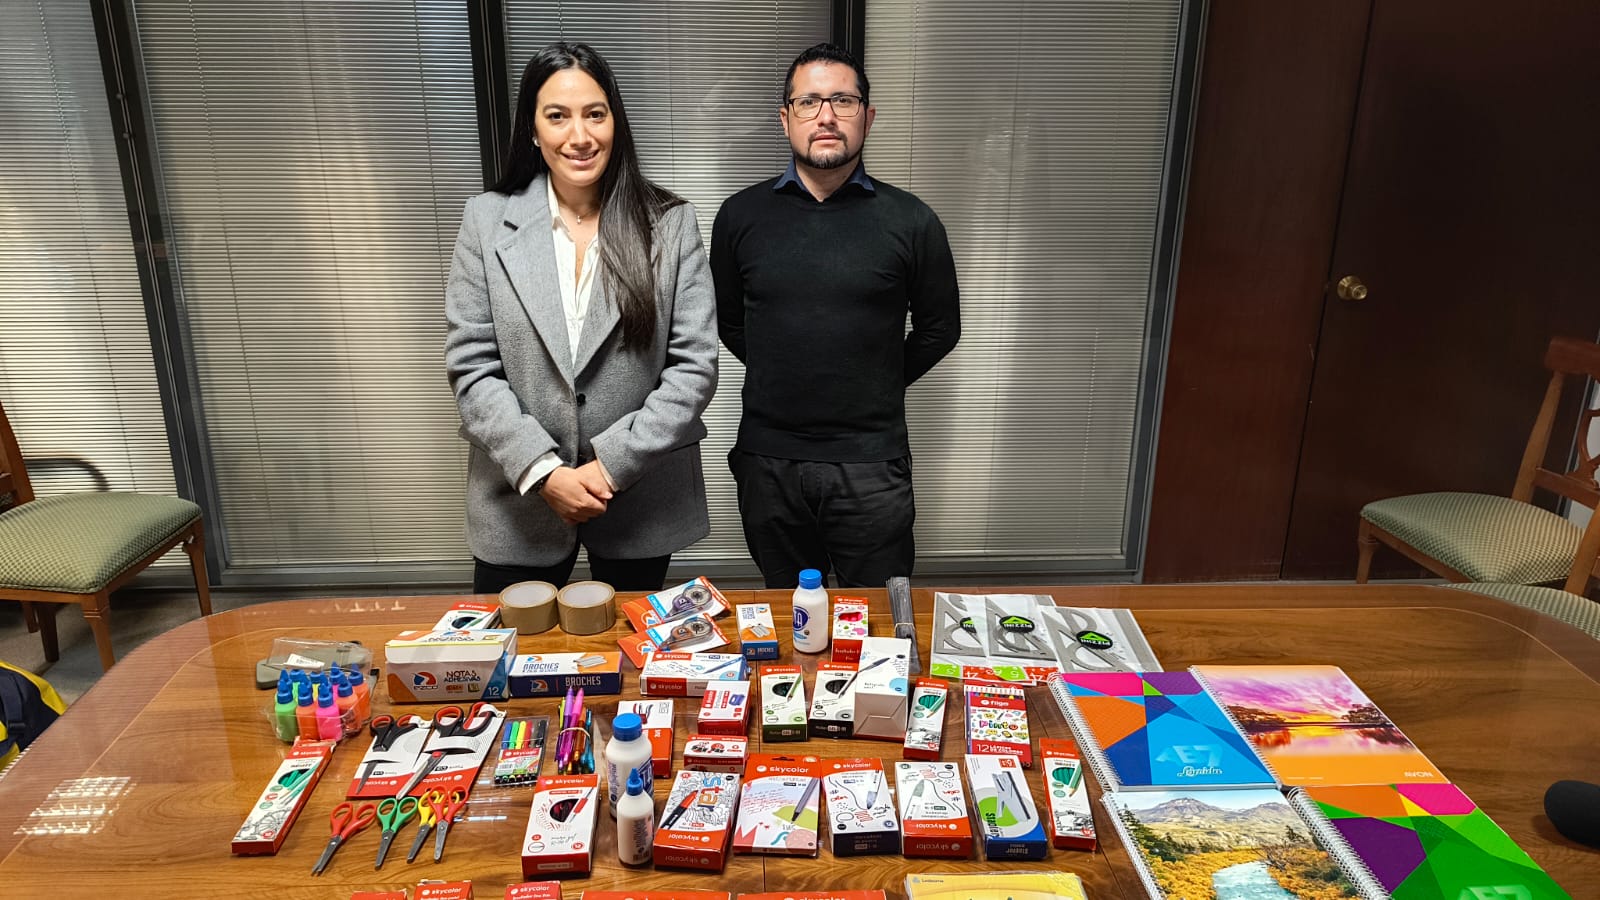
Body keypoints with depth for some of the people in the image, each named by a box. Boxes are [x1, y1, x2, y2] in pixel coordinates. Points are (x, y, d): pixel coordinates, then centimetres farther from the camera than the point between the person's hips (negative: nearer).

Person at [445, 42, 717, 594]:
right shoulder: (487, 219, -3)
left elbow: (694, 366, -8)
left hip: (641, 498, 0)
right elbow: (471, 367, -5)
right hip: (519, 497, 1)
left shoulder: (670, 224, -5)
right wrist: (542, 471, -14)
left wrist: (615, 463, -15)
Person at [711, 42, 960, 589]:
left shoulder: (910, 221, -3)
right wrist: (782, 379, 10)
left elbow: (939, 329, 8)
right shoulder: (741, 216, 2)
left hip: (871, 464, -1)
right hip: (767, 459, 2)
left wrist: (877, 389, 7)